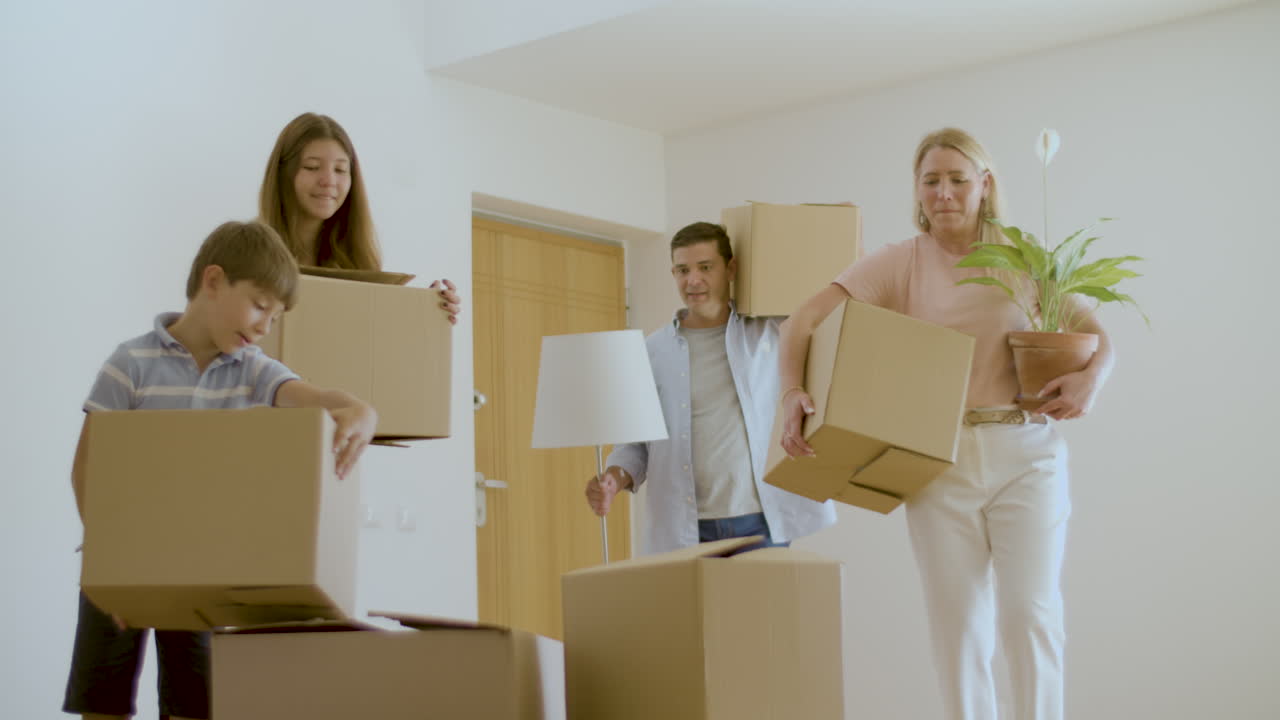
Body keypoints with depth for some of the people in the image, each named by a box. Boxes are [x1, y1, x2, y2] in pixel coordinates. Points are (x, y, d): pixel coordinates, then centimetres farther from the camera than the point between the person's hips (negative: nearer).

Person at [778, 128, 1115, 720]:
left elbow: (1099, 336, 5)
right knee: (956, 620, 3)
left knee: (1029, 611, -4)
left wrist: (1092, 376, -18)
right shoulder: (902, 262, 2)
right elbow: (804, 320, -7)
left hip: (1024, 454, 0)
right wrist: (792, 391, -26)